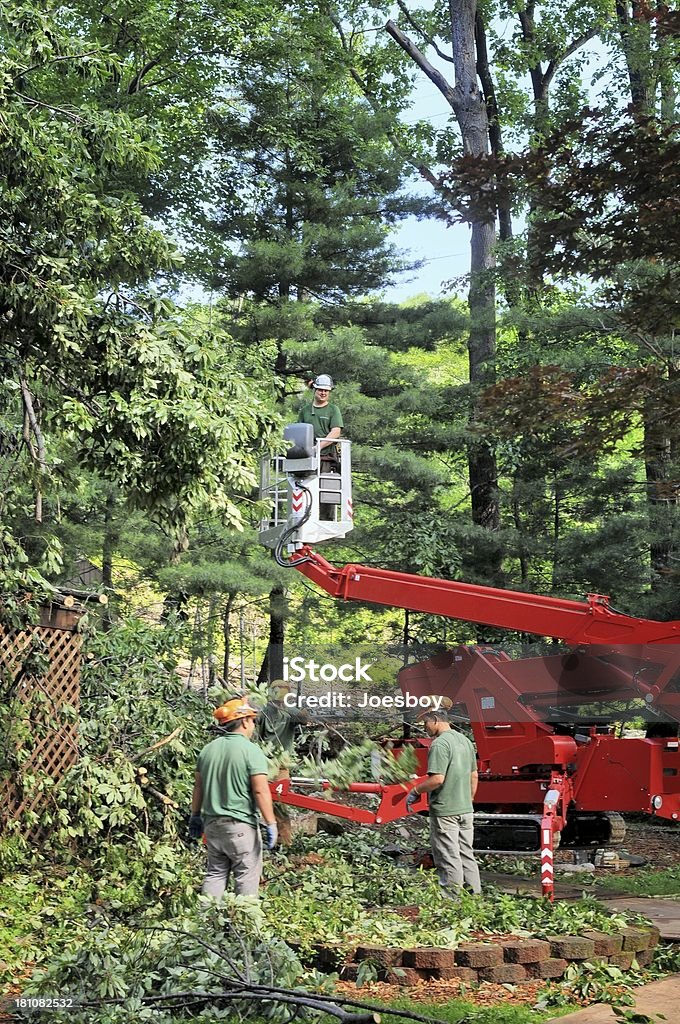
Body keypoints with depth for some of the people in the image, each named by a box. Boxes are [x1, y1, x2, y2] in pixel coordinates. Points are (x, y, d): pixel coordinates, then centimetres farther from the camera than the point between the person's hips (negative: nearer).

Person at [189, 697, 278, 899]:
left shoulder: (208, 749, 8)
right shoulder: (251, 750, -11)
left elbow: (198, 787, 12)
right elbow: (261, 791, -17)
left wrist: (195, 816, 23)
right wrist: (271, 824, -13)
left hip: (212, 823, 6)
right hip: (241, 826, -6)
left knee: (215, 874, 14)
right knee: (247, 876, 2)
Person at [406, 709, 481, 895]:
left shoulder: (440, 744, -16)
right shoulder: (465, 741, 11)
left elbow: (437, 779, -23)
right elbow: (474, 777, 17)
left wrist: (415, 791, -10)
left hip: (445, 810, -8)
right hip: (466, 810, 8)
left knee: (449, 859, -2)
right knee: (467, 855, 15)